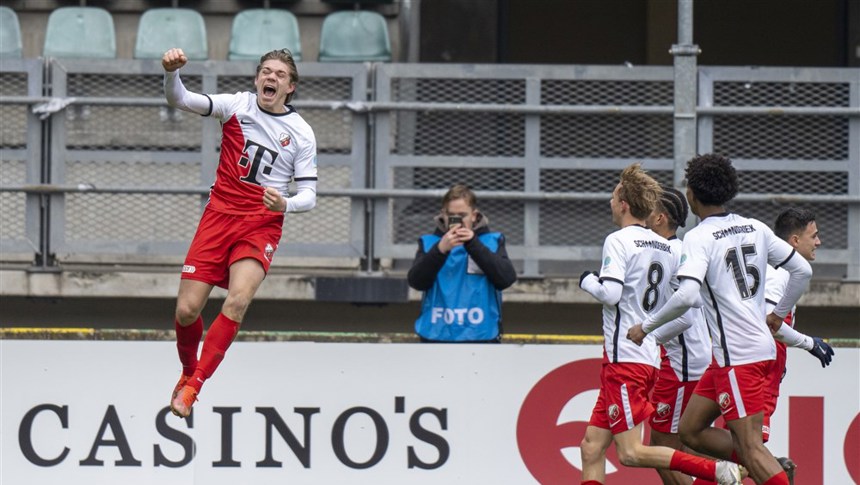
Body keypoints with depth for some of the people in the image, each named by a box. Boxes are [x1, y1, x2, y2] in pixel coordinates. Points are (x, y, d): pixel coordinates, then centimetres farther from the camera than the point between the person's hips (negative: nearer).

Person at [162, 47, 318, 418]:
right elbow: (180, 100, -9)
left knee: (238, 300, -26)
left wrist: (285, 204, -20)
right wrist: (171, 72, -30)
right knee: (187, 310, -6)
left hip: (262, 225, -1)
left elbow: (308, 195, 3)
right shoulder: (237, 106, 1)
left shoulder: (301, 133, 2)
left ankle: (193, 386, -19)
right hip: (219, 216, 1)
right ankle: (188, 370, 26)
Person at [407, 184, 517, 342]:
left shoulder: (492, 242, 6)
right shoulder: (429, 243, 8)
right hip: (436, 337, 1)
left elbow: (507, 279, -10)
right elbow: (416, 281, -7)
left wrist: (474, 245, -18)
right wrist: (440, 250, -21)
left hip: (481, 337, -1)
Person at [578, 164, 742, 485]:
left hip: (624, 359, -9)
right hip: (651, 358, 9)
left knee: (631, 453, -12)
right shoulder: (667, 248, 14)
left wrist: (587, 281, -1)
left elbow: (610, 293, -20)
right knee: (592, 447, 10)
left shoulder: (619, 241, -9)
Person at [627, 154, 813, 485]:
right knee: (690, 430, 13)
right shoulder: (755, 229, 10)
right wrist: (779, 314, 28)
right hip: (761, 344, 8)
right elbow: (803, 271, 14)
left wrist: (645, 327, -12)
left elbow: (686, 296, -26)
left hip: (737, 356, -8)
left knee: (750, 447, -8)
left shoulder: (699, 238, -12)